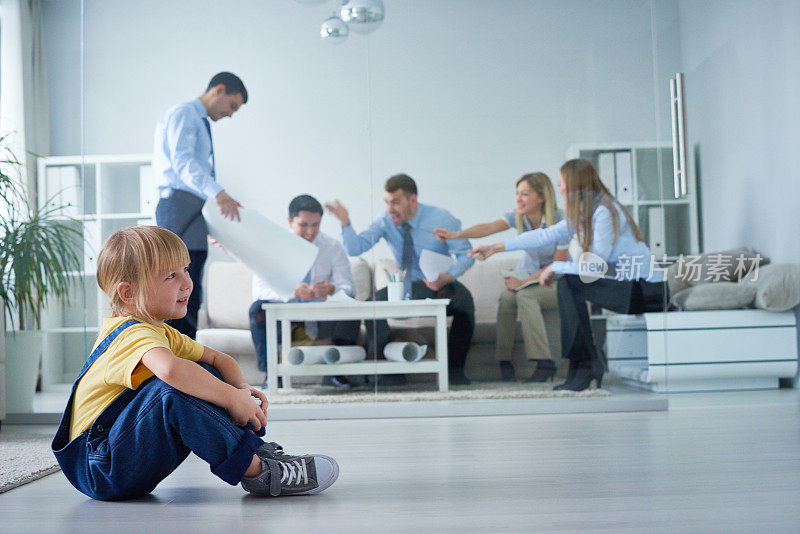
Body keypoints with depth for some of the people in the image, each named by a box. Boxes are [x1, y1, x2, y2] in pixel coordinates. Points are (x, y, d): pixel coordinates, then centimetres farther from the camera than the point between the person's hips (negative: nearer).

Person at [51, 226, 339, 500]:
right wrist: (232, 399, -33)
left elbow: (218, 359, 15)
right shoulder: (133, 334, -21)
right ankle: (256, 470, -26)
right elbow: (171, 369, -44)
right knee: (174, 390, -33)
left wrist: (242, 388, -7)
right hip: (100, 470, -10)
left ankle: (259, 450, -1)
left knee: (207, 376, 5)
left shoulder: (162, 333, 11)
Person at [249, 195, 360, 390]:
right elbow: (259, 289, -17)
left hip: (320, 322, 1)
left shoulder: (333, 247, -1)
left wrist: (331, 289, -34)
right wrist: (293, 291, -36)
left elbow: (348, 288, -8)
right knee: (258, 308, -29)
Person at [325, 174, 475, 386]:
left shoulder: (441, 218, -12)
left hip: (439, 285, -2)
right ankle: (391, 373, -14)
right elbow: (355, 249, -14)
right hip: (405, 286, 3)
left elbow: (466, 254, -10)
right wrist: (345, 223, -32)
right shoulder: (385, 222, -6)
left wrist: (447, 277, -29)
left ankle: (455, 371, -23)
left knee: (464, 301, -34)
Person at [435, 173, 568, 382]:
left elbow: (558, 264, -16)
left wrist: (524, 282, -24)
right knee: (506, 297, -28)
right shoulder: (517, 216, -5)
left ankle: (544, 364, -30)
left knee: (524, 295, -32)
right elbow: (489, 227, -22)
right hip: (528, 276, 4)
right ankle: (503, 362, -20)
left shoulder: (560, 220, -16)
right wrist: (455, 235, -40)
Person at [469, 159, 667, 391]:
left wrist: (555, 267, -7)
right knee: (568, 284, -2)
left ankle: (585, 367, -7)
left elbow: (596, 266, -20)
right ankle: (582, 366, 0)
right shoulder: (583, 214, 12)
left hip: (645, 291, -8)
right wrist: (496, 247, 15)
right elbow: (547, 235, 14)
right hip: (626, 284, 8)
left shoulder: (604, 212, -16)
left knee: (570, 284, -15)